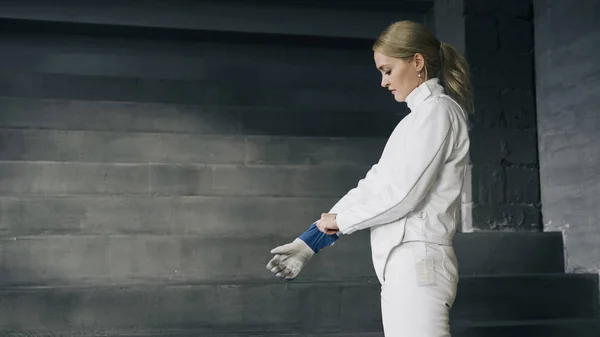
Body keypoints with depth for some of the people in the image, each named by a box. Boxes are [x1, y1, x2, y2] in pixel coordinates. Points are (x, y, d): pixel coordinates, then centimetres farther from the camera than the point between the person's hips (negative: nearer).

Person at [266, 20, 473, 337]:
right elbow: (374, 183, 15)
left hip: (418, 263, -9)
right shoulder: (421, 116, 19)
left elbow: (404, 192, -16)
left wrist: (340, 218, -1)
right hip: (401, 265, 9)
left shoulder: (437, 111, -7)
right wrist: (309, 242, 9)